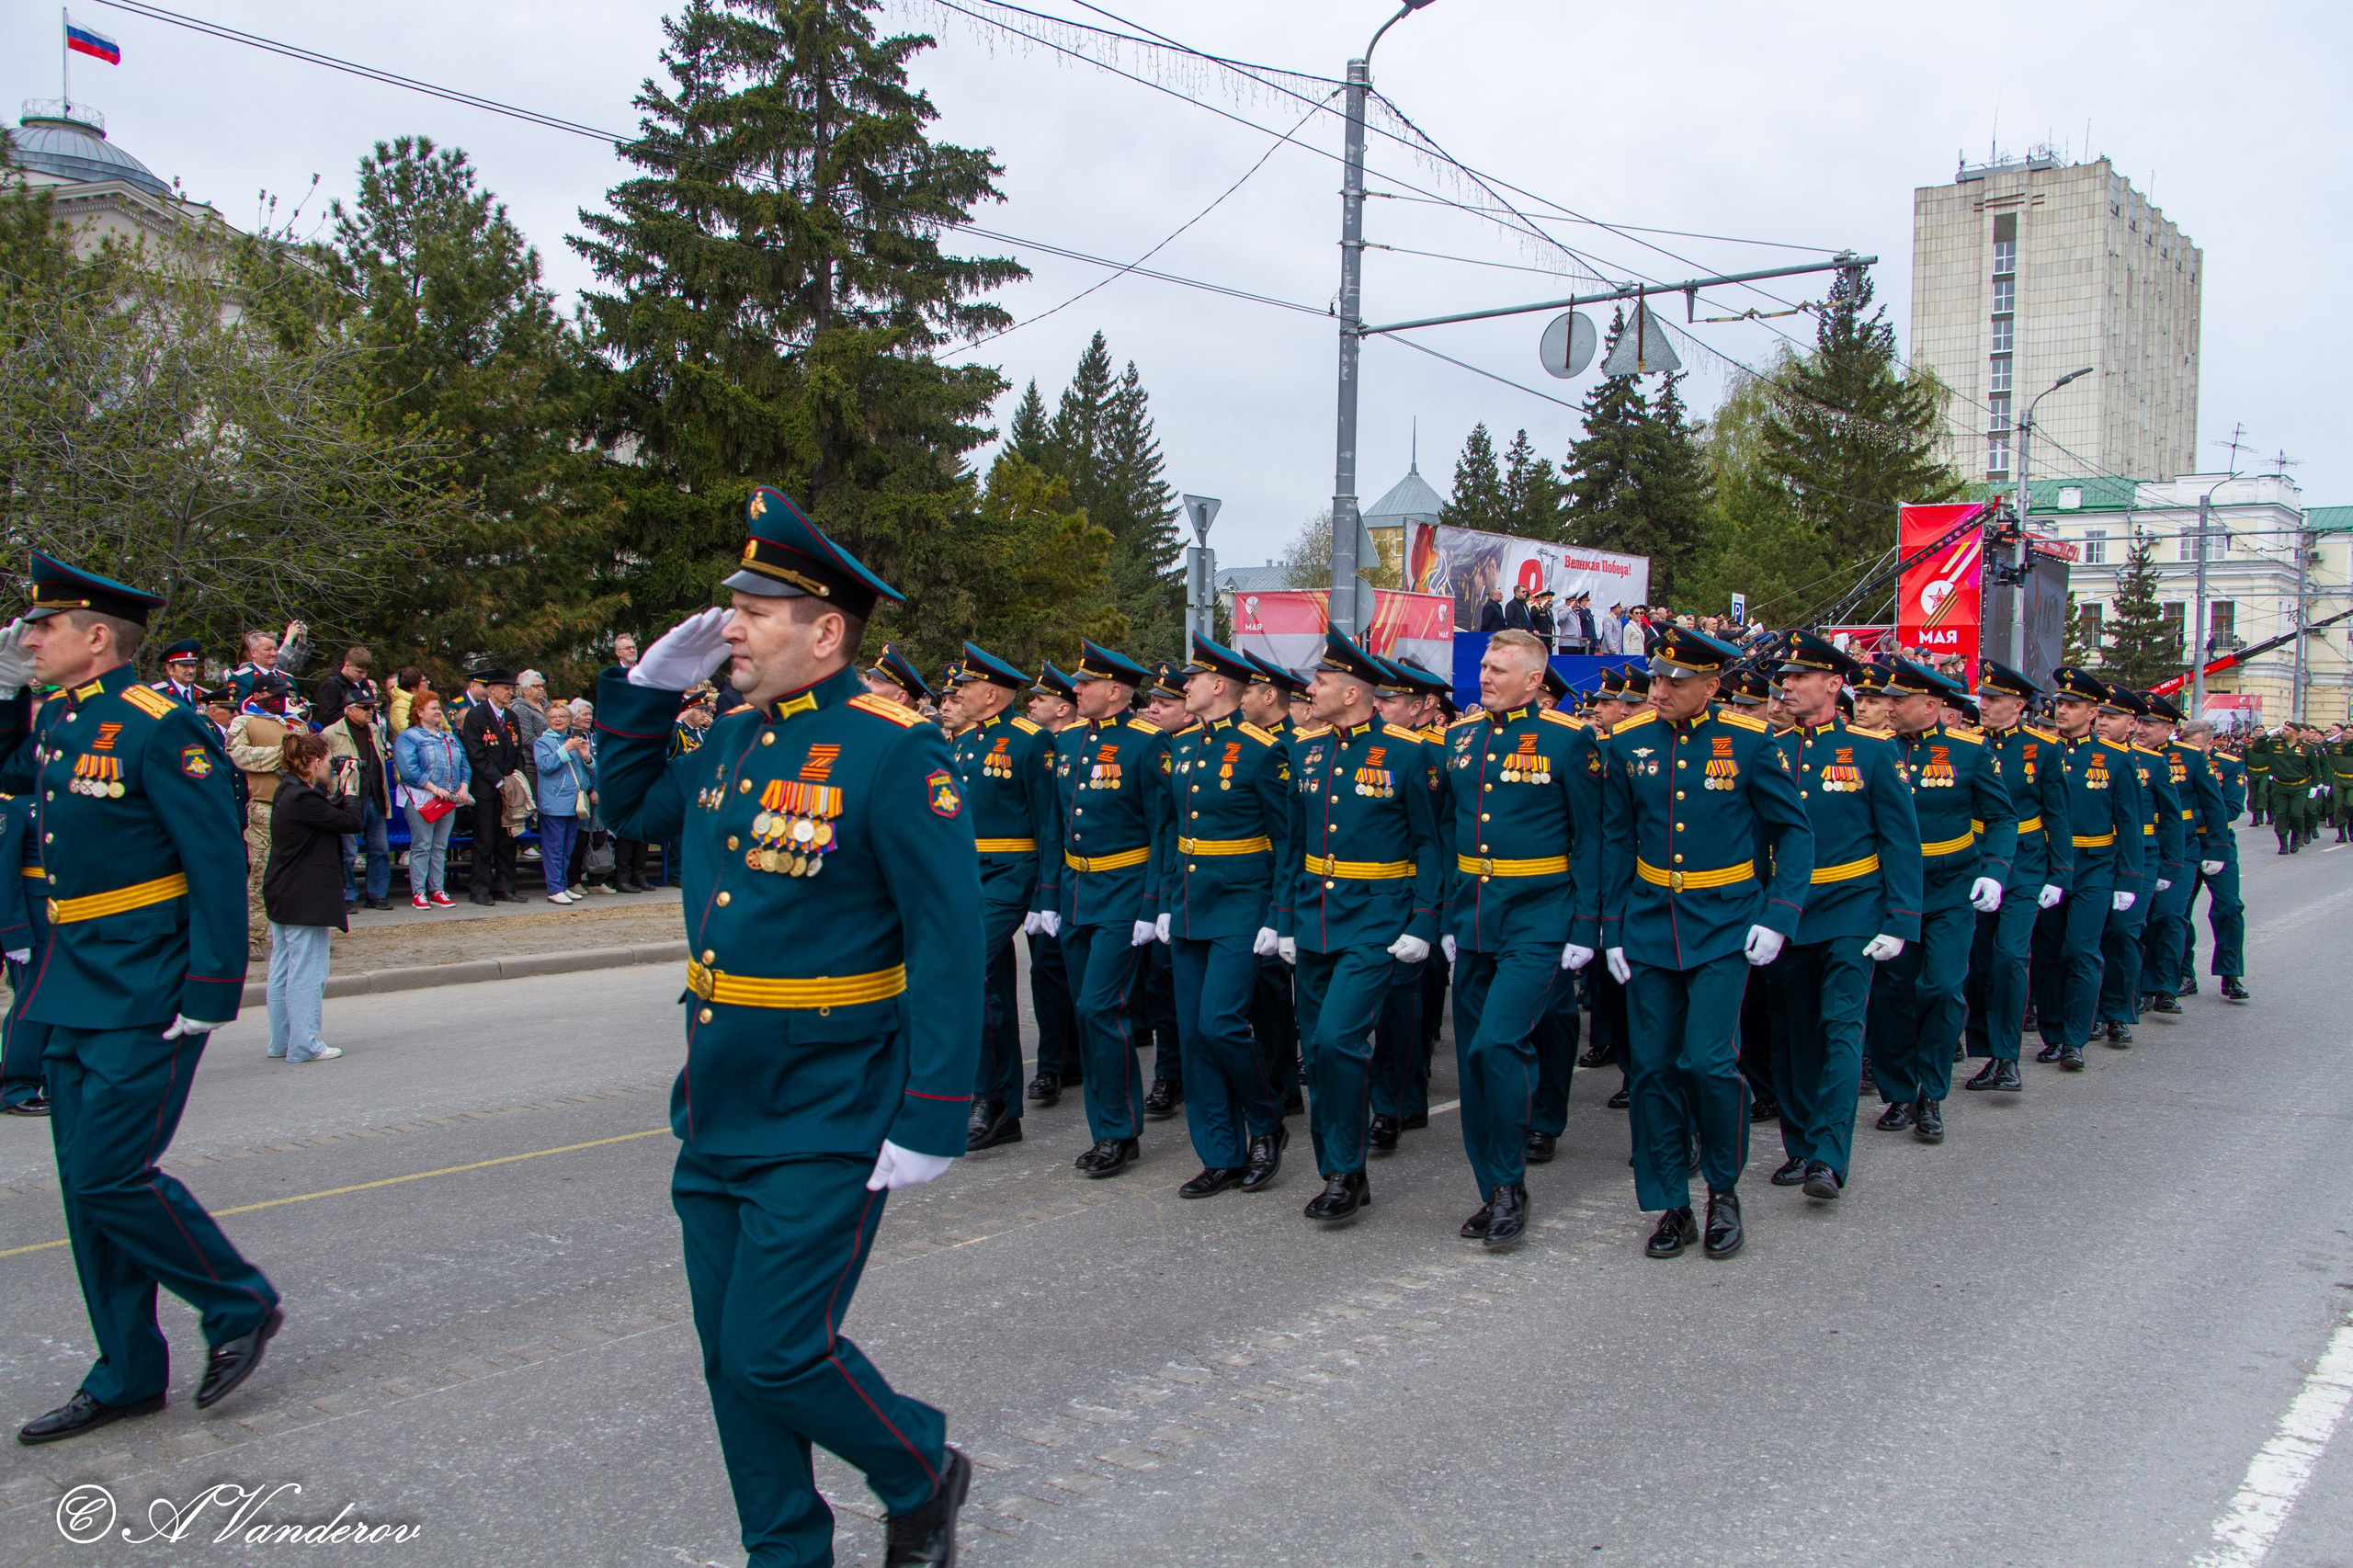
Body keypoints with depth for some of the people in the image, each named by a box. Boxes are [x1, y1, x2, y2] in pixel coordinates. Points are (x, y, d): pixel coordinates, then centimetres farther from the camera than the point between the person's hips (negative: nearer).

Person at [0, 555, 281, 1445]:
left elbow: (217, 864, -18)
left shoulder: (161, 729, -15)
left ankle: (239, 1304, 13)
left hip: (144, 1001, -9)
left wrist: (211, 993, -21)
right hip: (74, 995, 9)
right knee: (87, 1186, 12)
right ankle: (127, 1375, 23)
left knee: (111, 1176, -8)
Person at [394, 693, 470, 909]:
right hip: (421, 799, -6)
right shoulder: (408, 737, -2)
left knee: (440, 847, 8)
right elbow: (408, 769, -14)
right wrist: (434, 788, -19)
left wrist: (463, 787, -2)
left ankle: (438, 891, 13)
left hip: (449, 800, 6)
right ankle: (418, 893, -1)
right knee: (421, 846, -5)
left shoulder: (449, 738, 19)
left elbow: (463, 764, 16)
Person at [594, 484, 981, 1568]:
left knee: (777, 1352, -4)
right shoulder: (732, 742, 7)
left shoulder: (891, 751, -15)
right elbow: (630, 809, 26)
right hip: (715, 1114, 8)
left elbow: (950, 940, -17)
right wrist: (650, 685, 10)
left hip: (825, 1129, -7)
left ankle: (924, 1475, 24)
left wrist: (930, 1118, -20)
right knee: (731, 1359, 14)